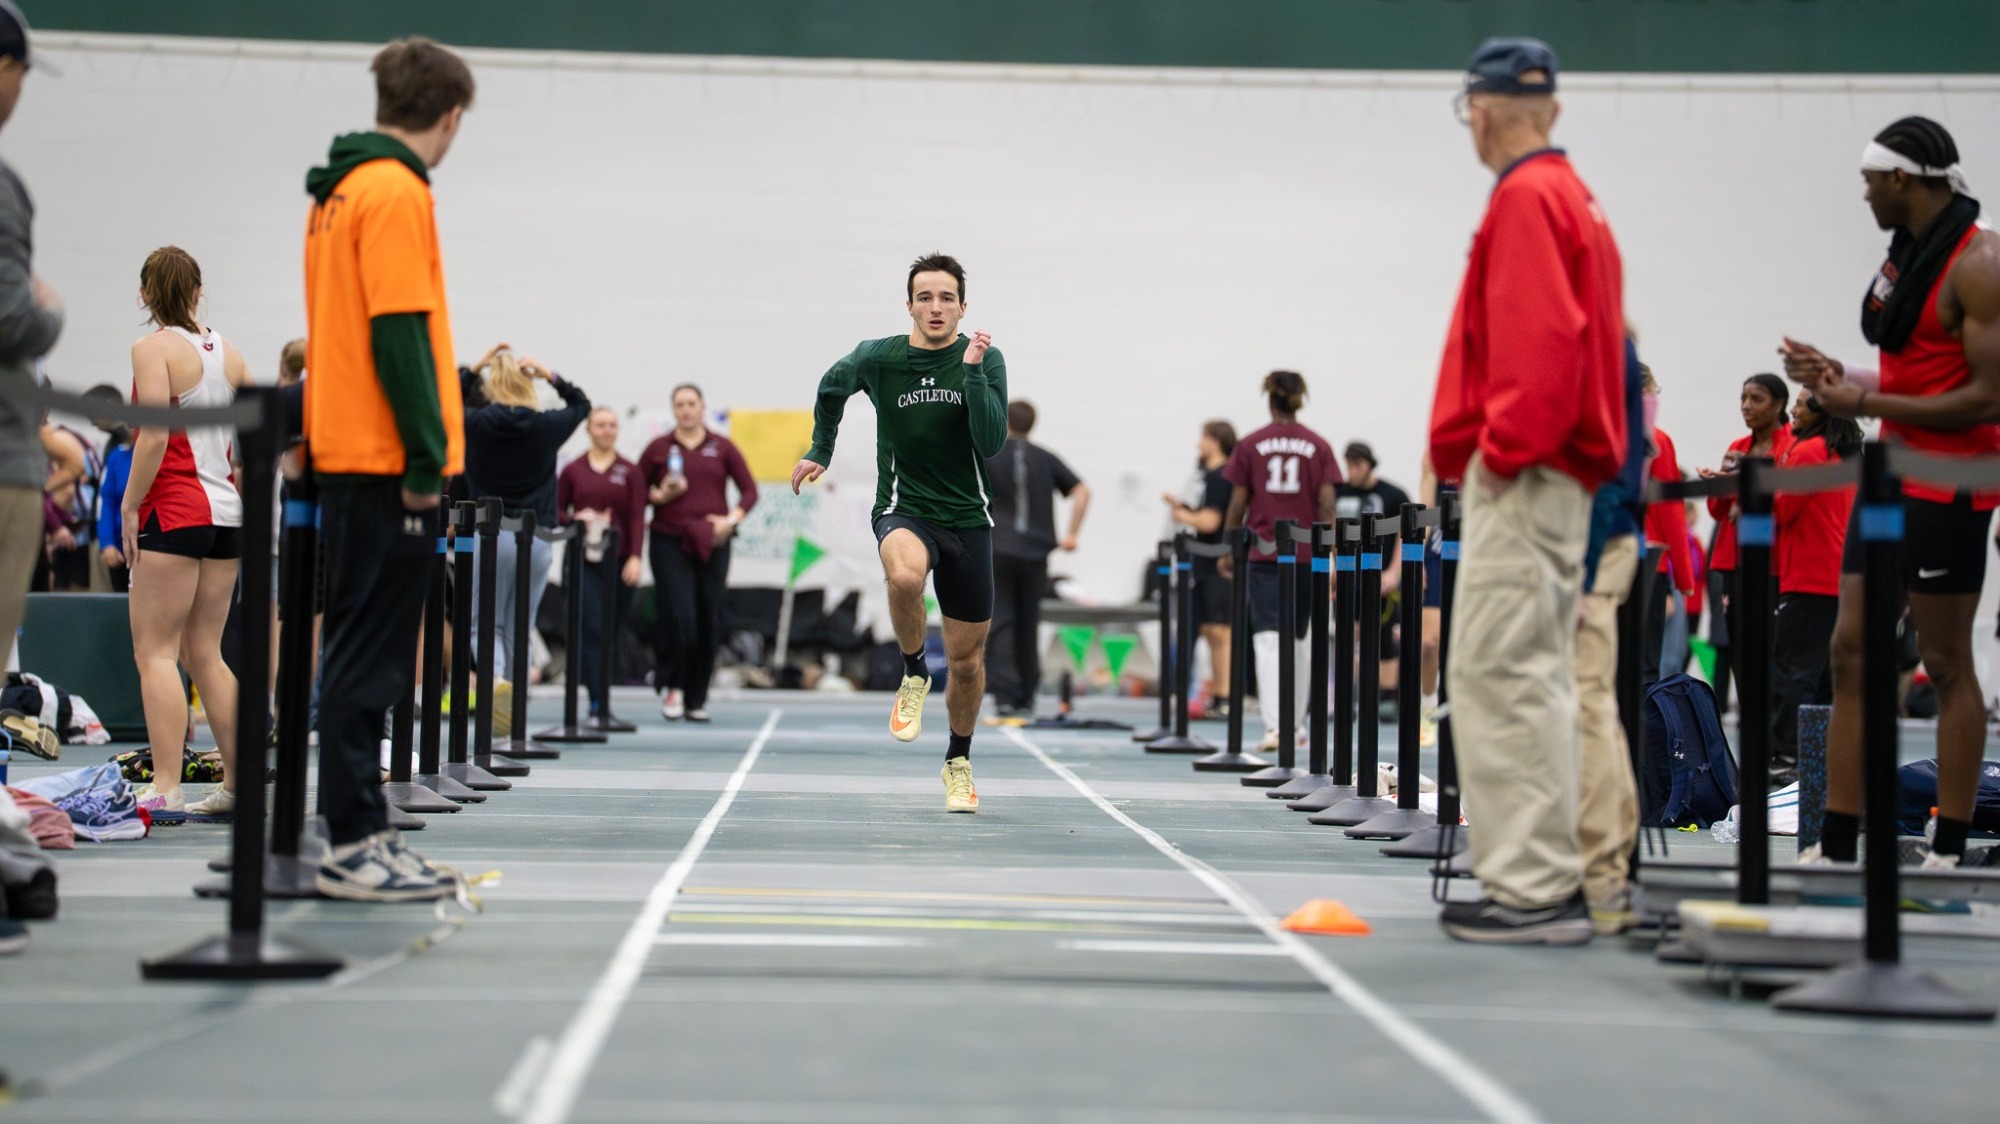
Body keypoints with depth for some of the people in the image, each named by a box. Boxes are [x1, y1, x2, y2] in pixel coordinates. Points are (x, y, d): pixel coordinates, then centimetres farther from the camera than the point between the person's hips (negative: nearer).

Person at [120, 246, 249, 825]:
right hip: (226, 515, 7)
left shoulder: (153, 348, -7)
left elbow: (155, 436, -16)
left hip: (175, 512, -7)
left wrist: (129, 505, -9)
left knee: (155, 651, -4)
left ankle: (165, 790, -11)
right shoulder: (227, 352, 12)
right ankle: (238, 784, 13)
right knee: (203, 653, 13)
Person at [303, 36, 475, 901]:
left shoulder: (339, 193, 17)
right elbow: (400, 335, -18)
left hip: (347, 459, 10)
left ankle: (360, 836, 16)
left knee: (361, 655, 12)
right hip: (388, 466, -10)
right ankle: (352, 846, -6)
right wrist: (427, 456, -16)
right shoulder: (396, 194, -12)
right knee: (369, 659, -8)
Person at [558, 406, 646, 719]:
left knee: (611, 631, 6)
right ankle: (597, 702, -13)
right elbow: (556, 509, 11)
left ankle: (602, 703, 18)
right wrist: (576, 518, -10)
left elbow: (638, 518, 0)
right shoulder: (573, 470, 6)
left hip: (619, 561, 1)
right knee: (591, 628, -11)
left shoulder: (630, 473, 6)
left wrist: (635, 557, -12)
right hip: (583, 558, -1)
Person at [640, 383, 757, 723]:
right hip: (670, 542, -2)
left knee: (710, 622, 2)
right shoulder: (659, 448, 6)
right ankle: (672, 686, 5)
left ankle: (697, 699, 13)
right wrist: (659, 496, -12)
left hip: (712, 544, 2)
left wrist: (732, 519, -7)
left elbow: (749, 490, 9)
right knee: (678, 617, -15)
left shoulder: (722, 447, 8)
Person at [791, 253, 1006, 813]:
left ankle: (958, 762, 34)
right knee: (905, 572, -39)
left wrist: (972, 371, -24)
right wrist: (820, 451, 22)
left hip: (968, 518, 1)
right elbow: (831, 388, 18)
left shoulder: (985, 359, -6)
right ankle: (913, 673, -11)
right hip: (903, 509, -1)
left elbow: (991, 443, -18)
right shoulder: (876, 358, -5)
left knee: (967, 660, 8)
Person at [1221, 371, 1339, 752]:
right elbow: (1326, 503, -2)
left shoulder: (1250, 445, 0)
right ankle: (1295, 721, 25)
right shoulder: (1318, 446, 2)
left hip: (1264, 552, -2)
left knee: (1267, 638, -7)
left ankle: (1273, 725, -20)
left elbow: (1238, 503, 1)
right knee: (1297, 638, 17)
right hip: (1306, 554, 2)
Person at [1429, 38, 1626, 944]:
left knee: (1505, 671, -11)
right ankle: (1538, 881, 16)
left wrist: (1505, 449, -17)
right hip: (1551, 475, 10)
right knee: (1528, 674, 12)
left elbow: (1542, 339, -21)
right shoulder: (1570, 196, 20)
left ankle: (1535, 890, -11)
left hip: (1522, 478, -10)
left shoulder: (1527, 198, -10)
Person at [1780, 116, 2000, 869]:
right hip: (1889, 478, 9)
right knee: (1851, 651, 5)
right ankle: (1837, 845, 7)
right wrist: (1838, 377, 8)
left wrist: (1869, 403, -17)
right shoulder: (1907, 253, 14)